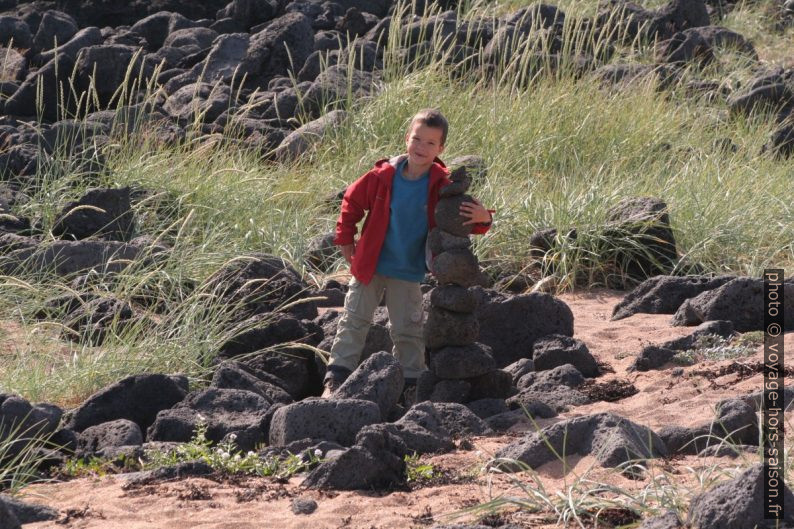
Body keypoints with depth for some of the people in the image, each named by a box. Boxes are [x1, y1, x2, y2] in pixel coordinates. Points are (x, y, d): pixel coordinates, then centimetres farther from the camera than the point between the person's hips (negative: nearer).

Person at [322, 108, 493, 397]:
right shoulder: (384, 176, -13)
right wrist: (345, 239, 2)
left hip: (408, 273, 0)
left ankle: (410, 381, 19)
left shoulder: (441, 187, -13)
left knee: (408, 330, 8)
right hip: (370, 265, 0)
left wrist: (481, 219, -31)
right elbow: (353, 200, 2)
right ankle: (336, 378, 9)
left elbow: (461, 218, -8)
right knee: (354, 321, 5)